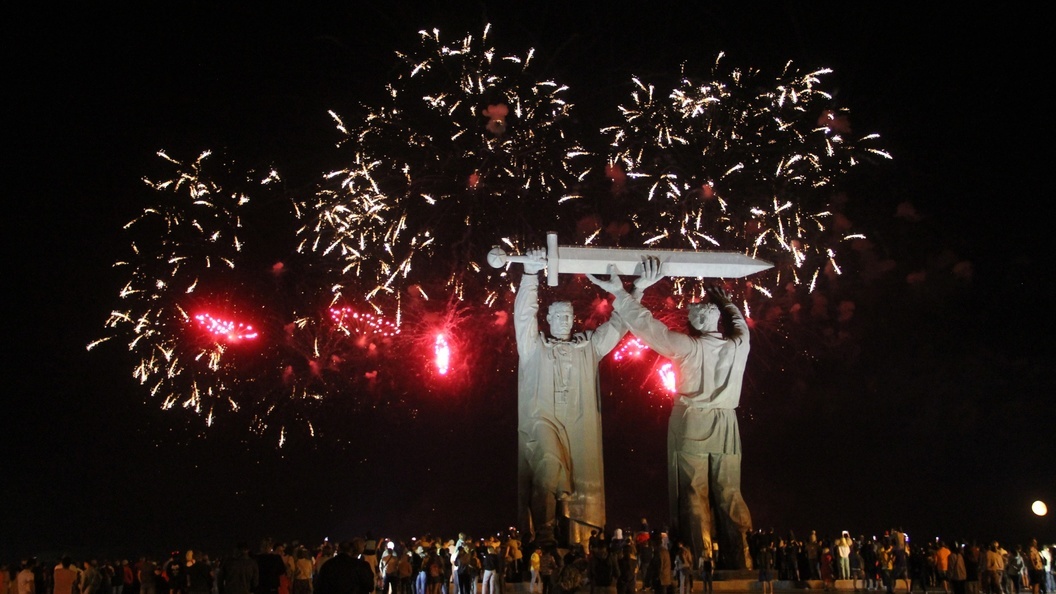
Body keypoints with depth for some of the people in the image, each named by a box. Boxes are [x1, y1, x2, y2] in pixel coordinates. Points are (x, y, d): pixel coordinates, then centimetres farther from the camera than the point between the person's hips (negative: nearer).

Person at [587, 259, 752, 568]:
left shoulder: (689, 346, -10)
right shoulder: (738, 345, -1)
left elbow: (647, 324, -11)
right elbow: (739, 321, 22)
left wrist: (619, 291, -6)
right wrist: (726, 301, 32)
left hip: (692, 424, -3)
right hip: (725, 428, 3)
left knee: (694, 496, -1)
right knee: (729, 495, 5)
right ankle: (740, 564, 4)